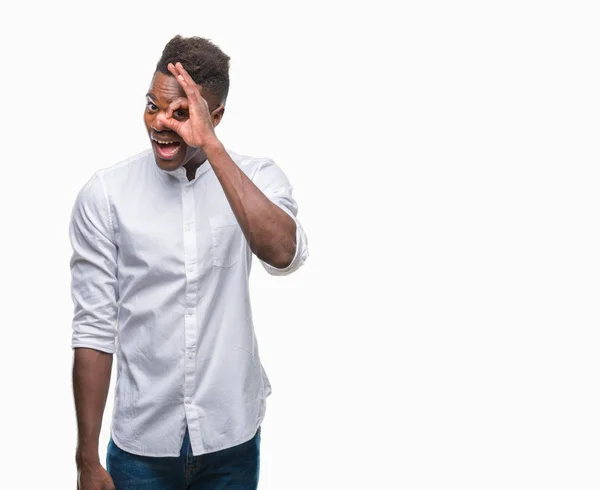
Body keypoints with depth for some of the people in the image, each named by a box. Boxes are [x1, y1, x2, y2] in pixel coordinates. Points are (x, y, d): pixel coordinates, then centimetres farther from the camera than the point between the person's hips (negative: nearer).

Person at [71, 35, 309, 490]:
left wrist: (211, 146, -28)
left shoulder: (258, 178, -6)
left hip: (232, 439, 1)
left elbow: (284, 255, -26)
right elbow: (94, 329, -5)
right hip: (141, 441, -1)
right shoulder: (104, 194, -8)